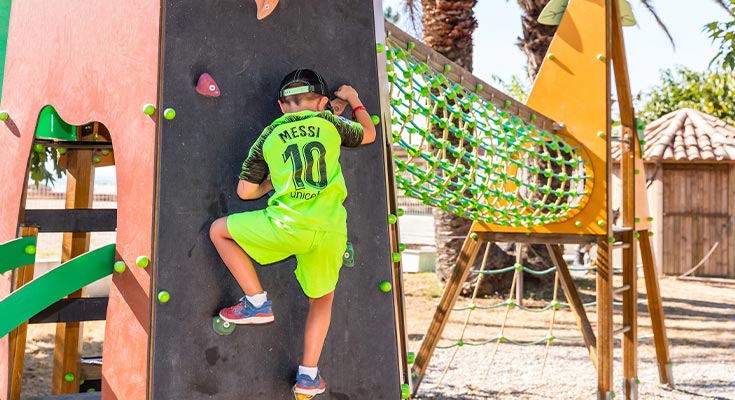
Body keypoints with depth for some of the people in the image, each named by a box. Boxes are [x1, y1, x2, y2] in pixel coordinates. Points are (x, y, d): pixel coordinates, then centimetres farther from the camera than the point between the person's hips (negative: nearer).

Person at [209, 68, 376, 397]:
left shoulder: (269, 136, 12)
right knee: (322, 299, 26)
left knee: (219, 231, 19)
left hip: (286, 227, -2)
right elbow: (369, 134, 32)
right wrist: (354, 101, 49)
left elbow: (245, 191, 13)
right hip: (330, 232, 2)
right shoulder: (329, 123, 12)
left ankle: (257, 302, 15)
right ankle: (308, 375, 22)